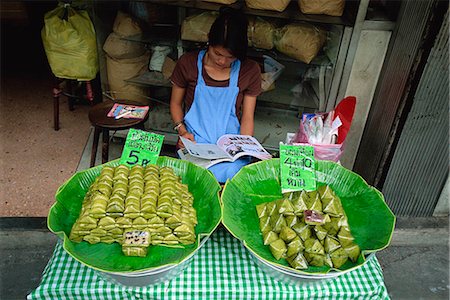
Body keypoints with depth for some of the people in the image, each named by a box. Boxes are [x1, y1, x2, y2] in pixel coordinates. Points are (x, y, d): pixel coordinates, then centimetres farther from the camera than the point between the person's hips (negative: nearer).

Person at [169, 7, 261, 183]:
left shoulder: (250, 71, 4)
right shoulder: (188, 63, 3)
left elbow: (247, 118, 7)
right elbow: (175, 103, 14)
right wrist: (182, 131, -4)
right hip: (193, 142, 0)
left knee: (228, 174, -30)